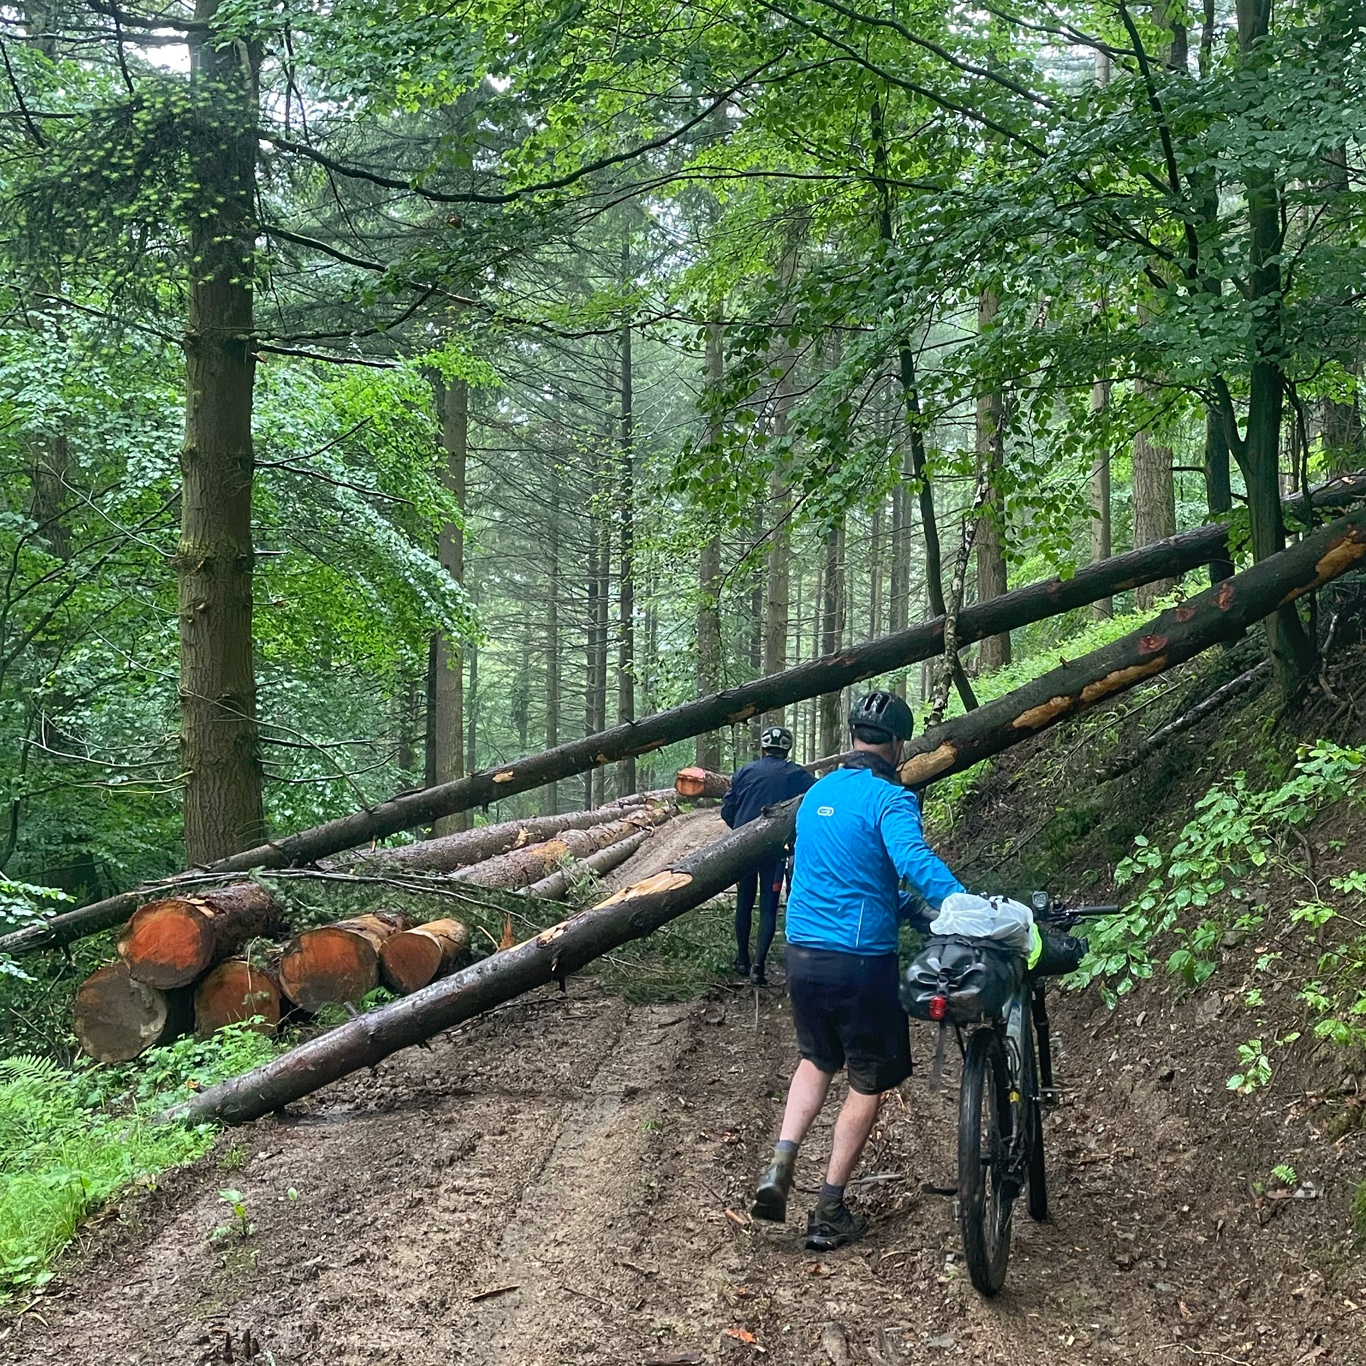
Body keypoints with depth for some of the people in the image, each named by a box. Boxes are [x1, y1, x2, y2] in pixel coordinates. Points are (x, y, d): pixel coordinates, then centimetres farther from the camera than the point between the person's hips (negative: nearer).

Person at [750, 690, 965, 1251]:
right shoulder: (889, 798, -13)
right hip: (861, 958, -7)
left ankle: (780, 1168, 9)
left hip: (802, 952, 7)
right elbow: (915, 861, -32)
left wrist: (896, 904, 31)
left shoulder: (817, 793, 12)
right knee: (867, 1082, 9)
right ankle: (830, 1212, 11)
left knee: (817, 1059, 27)